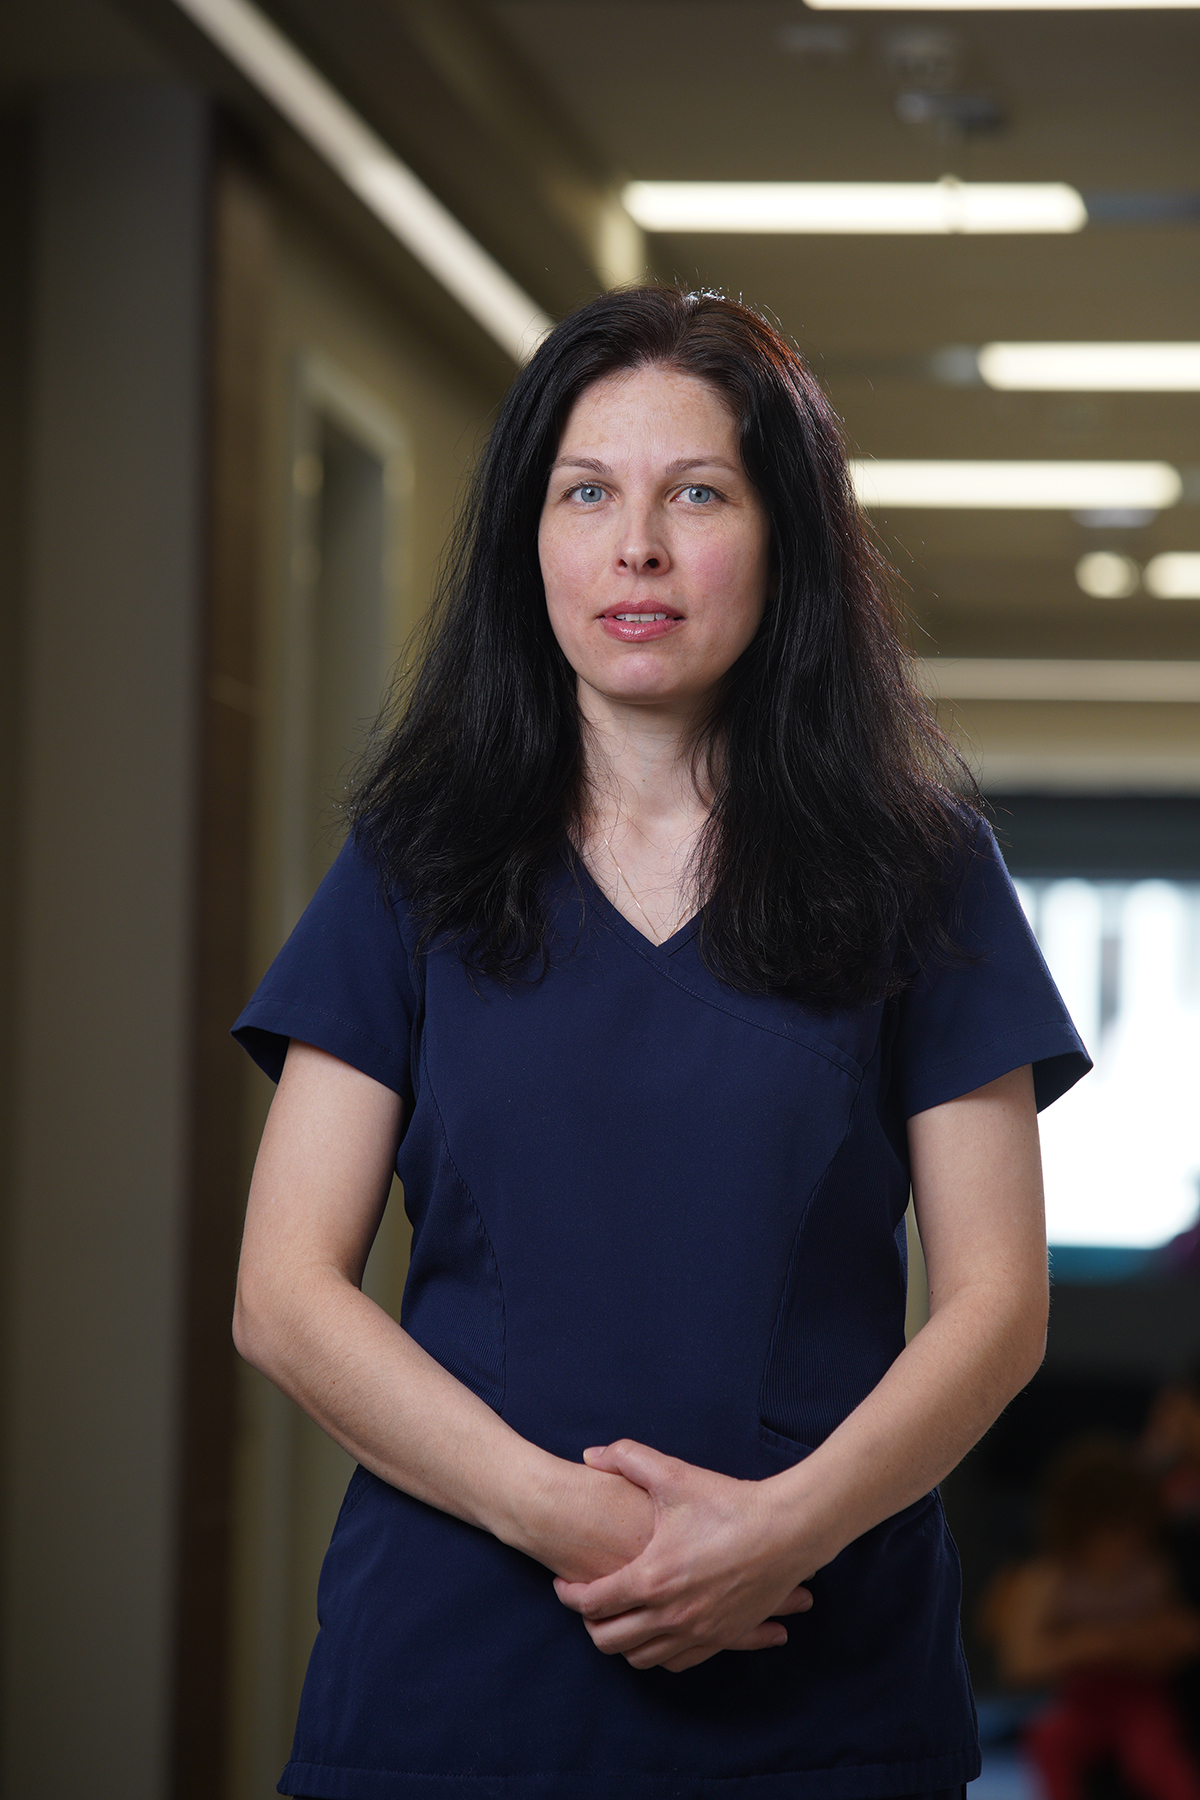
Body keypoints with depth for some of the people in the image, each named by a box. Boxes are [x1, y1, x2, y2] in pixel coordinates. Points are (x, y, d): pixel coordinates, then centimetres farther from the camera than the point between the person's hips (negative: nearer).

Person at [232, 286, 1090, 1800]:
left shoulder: (918, 872, 4)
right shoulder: (413, 868, 5)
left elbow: (995, 1304, 1)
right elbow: (284, 1296, -1)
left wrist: (791, 1520, -17)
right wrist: (557, 1513, -15)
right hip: (452, 1675, 0)